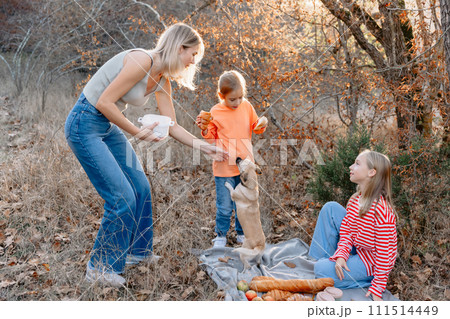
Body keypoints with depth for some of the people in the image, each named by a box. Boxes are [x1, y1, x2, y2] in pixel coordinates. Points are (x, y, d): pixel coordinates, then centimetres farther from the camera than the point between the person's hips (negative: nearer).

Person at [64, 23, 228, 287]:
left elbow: (172, 127, 8)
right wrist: (137, 132, -16)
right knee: (123, 198, -9)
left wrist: (207, 148, 5)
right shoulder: (142, 61, -22)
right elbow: (105, 102, -23)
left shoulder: (163, 80, 5)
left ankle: (137, 251, 29)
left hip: (109, 127, 9)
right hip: (84, 125, -9)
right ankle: (100, 267, 10)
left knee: (141, 188, 11)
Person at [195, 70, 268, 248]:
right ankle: (221, 235, 22)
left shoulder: (247, 106, 2)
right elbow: (212, 138, 4)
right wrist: (205, 129, -15)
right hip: (224, 167, -3)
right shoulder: (215, 112, -5)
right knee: (224, 205, 3)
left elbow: (255, 127, 16)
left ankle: (242, 233, 32)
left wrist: (261, 127, -5)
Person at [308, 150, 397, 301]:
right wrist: (341, 255, -20)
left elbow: (384, 251, -25)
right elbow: (346, 232, -1)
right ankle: (321, 258, 3)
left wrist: (377, 289, -22)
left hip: (371, 261, -8)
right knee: (330, 208, -4)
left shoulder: (381, 209, -28)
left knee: (323, 271, -23)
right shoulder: (354, 200, -3)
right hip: (355, 250, 8)